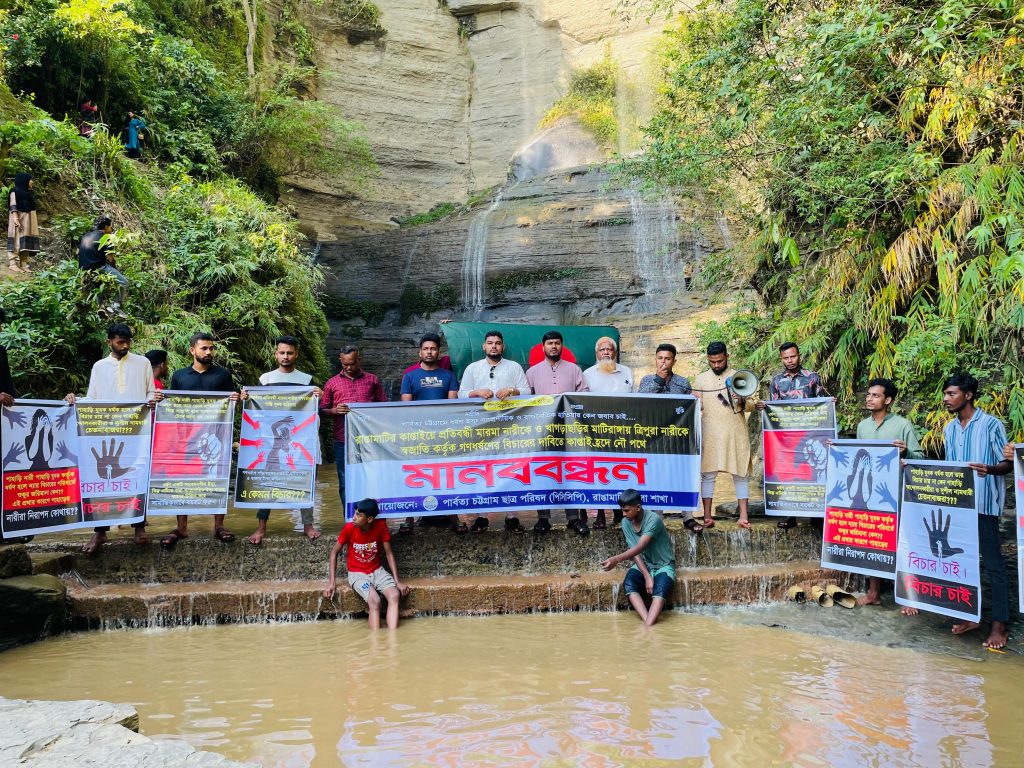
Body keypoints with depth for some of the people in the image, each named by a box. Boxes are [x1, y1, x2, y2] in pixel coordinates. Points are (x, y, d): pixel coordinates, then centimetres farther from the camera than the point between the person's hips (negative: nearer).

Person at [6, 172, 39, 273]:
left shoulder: (29, 192, 16)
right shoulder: (15, 192, -7)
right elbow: (13, 206, -13)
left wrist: (35, 221, 15)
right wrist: (15, 219, -24)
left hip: (29, 219, 8)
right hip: (19, 218, -8)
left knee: (26, 242, 5)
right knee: (17, 241, -10)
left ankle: (23, 264, 5)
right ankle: (12, 264, -10)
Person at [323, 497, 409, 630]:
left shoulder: (381, 526, -12)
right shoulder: (349, 528, -16)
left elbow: (389, 554, -3)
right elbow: (334, 552, -4)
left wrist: (397, 581, -9)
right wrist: (331, 582, -10)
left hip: (377, 571, 2)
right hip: (357, 573, -2)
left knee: (394, 595, -25)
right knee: (375, 601, -29)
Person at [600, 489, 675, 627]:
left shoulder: (653, 519, -22)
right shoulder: (626, 523, -5)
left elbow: (639, 548, -32)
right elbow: (635, 552, -8)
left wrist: (616, 559, -45)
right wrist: (647, 576, -22)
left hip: (663, 565, -4)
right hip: (643, 564, 4)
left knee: (661, 588, -35)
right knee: (629, 583, -28)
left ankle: (647, 627, -48)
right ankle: (649, 624, -39)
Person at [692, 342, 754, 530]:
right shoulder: (701, 379, 10)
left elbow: (751, 405, 6)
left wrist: (742, 403, -15)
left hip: (736, 434, 0)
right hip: (710, 435, 0)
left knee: (741, 473, 0)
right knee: (708, 474, -1)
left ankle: (743, 516, 4)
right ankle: (707, 517, 2)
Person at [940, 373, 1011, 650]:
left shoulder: (991, 424, -8)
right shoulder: (950, 429, 13)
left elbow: (1007, 463, -8)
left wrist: (989, 469, -29)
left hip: (984, 503, -7)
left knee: (992, 563, -3)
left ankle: (999, 626, 1)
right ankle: (971, 616, 22)